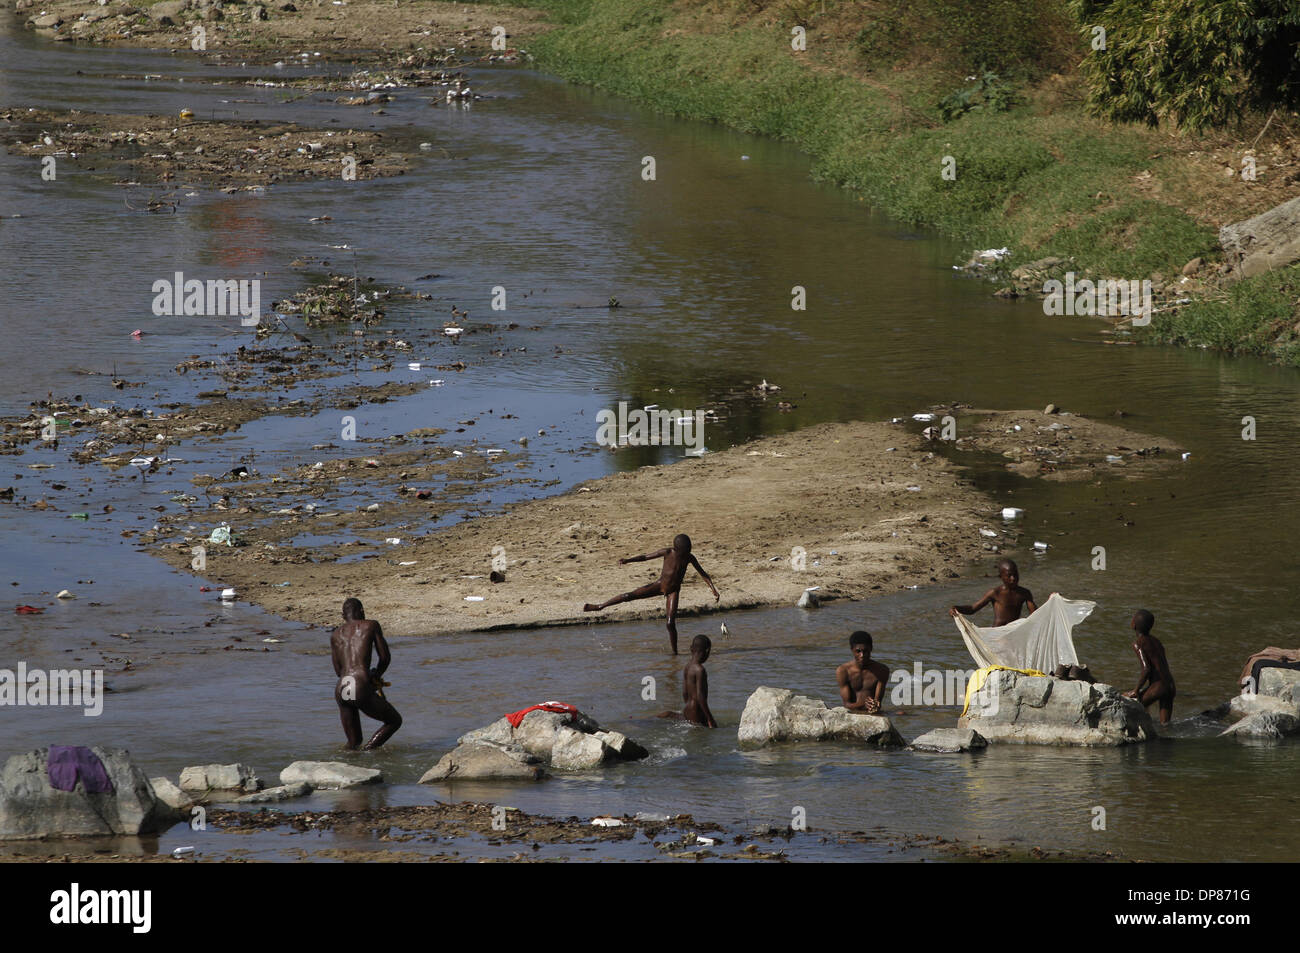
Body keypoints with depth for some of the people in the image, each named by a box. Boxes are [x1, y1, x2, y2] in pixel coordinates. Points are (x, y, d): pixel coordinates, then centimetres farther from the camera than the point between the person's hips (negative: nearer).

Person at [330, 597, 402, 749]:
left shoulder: (335, 634, 20)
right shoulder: (371, 625, 10)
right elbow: (385, 657, 12)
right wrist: (376, 676, 31)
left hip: (340, 690, 5)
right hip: (361, 689, -5)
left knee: (353, 743, 22)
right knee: (395, 721, 14)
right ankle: (367, 751, -3)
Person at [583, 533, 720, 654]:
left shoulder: (689, 558, -11)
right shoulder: (667, 553, -14)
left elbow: (703, 574, -4)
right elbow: (645, 557, -11)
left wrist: (713, 589, -11)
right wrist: (627, 560, -23)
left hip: (673, 590, -1)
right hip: (660, 585, 1)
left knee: (671, 623, -12)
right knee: (629, 596, -7)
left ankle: (674, 652, 1)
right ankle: (600, 606, 5)